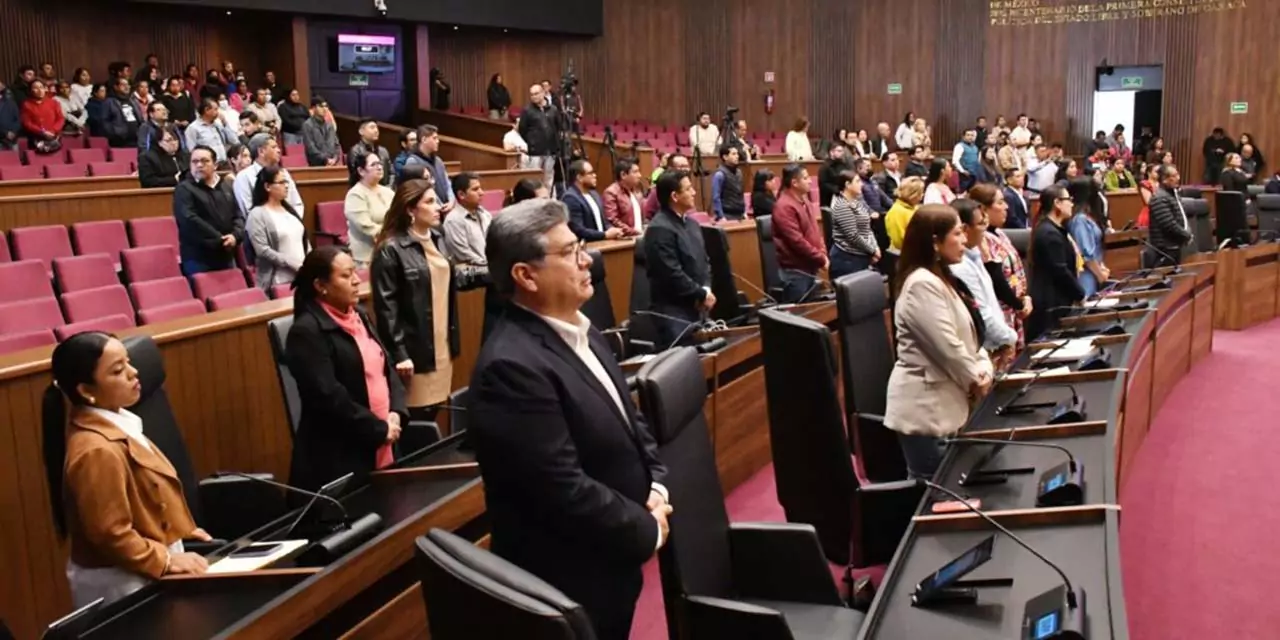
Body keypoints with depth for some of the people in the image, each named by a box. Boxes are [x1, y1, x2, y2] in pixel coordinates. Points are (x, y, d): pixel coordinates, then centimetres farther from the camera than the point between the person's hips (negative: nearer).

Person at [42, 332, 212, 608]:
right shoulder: (97, 451, -26)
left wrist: (179, 530, 12)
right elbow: (110, 534, -25)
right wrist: (166, 561, -20)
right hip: (123, 583, -9)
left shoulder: (116, 424, 4)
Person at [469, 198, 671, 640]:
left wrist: (656, 486, -1)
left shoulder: (580, 332, 5)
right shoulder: (512, 366, -26)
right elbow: (564, 489, -27)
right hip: (568, 582, -9)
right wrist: (648, 531, -14)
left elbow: (627, 419, 15)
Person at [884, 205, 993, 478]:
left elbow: (966, 333, 16)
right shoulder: (922, 284, -20)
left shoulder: (941, 279, 14)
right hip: (924, 406, -10)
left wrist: (983, 369, 0)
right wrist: (975, 380, -7)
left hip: (941, 401, 10)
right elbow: (947, 347, -22)